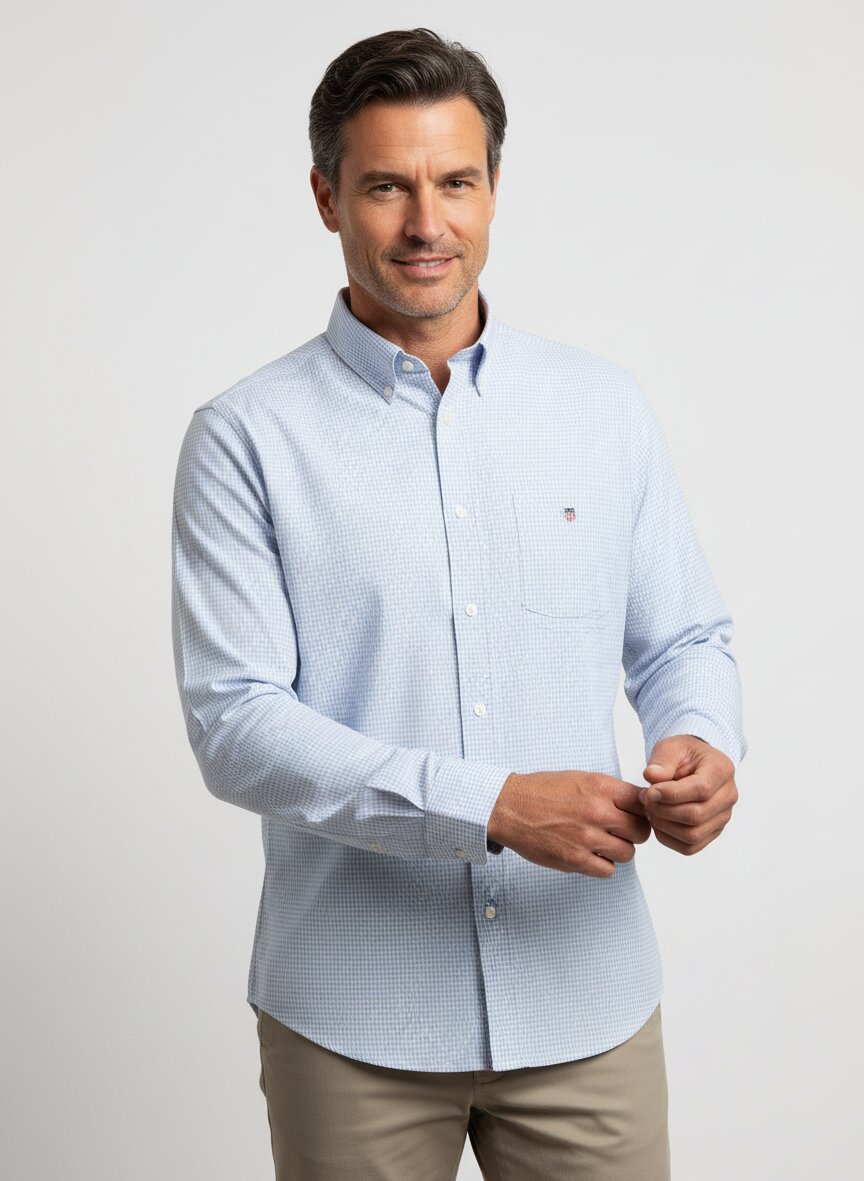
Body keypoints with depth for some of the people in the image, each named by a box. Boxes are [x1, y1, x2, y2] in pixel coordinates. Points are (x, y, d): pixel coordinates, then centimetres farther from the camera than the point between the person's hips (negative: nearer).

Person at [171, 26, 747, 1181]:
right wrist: (493, 807, -22)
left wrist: (702, 745, -13)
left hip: (585, 998, 3)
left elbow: (686, 638, 11)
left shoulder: (607, 408, 5)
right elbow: (235, 721, -12)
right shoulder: (248, 438, -6)